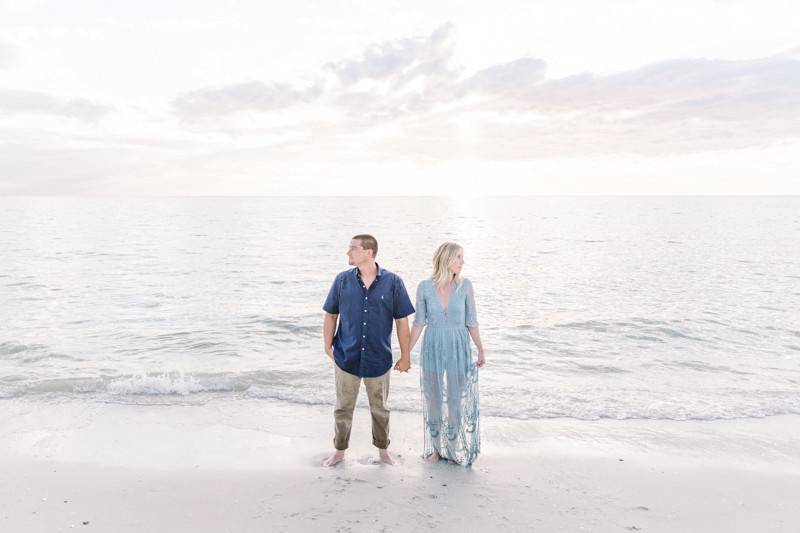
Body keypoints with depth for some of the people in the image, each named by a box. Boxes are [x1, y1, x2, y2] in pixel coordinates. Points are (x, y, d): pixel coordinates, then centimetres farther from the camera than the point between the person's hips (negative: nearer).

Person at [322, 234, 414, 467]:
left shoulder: (393, 282, -8)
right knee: (343, 407, 13)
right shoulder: (342, 280, -3)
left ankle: (383, 449, 36)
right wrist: (328, 345, -1)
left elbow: (402, 321, -4)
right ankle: (340, 450, 32)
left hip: (378, 359, -1)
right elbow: (331, 314, 5)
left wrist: (405, 356, -1)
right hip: (346, 357, 1)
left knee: (380, 408, 16)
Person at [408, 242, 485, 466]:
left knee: (458, 401, 6)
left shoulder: (465, 285, -7)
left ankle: (458, 448, 25)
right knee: (434, 401, 12)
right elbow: (419, 322, 0)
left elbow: (471, 321, 1)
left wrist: (481, 350, 6)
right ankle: (437, 447, 30)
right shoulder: (425, 287, -8)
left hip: (458, 349, 0)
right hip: (433, 349, 1)